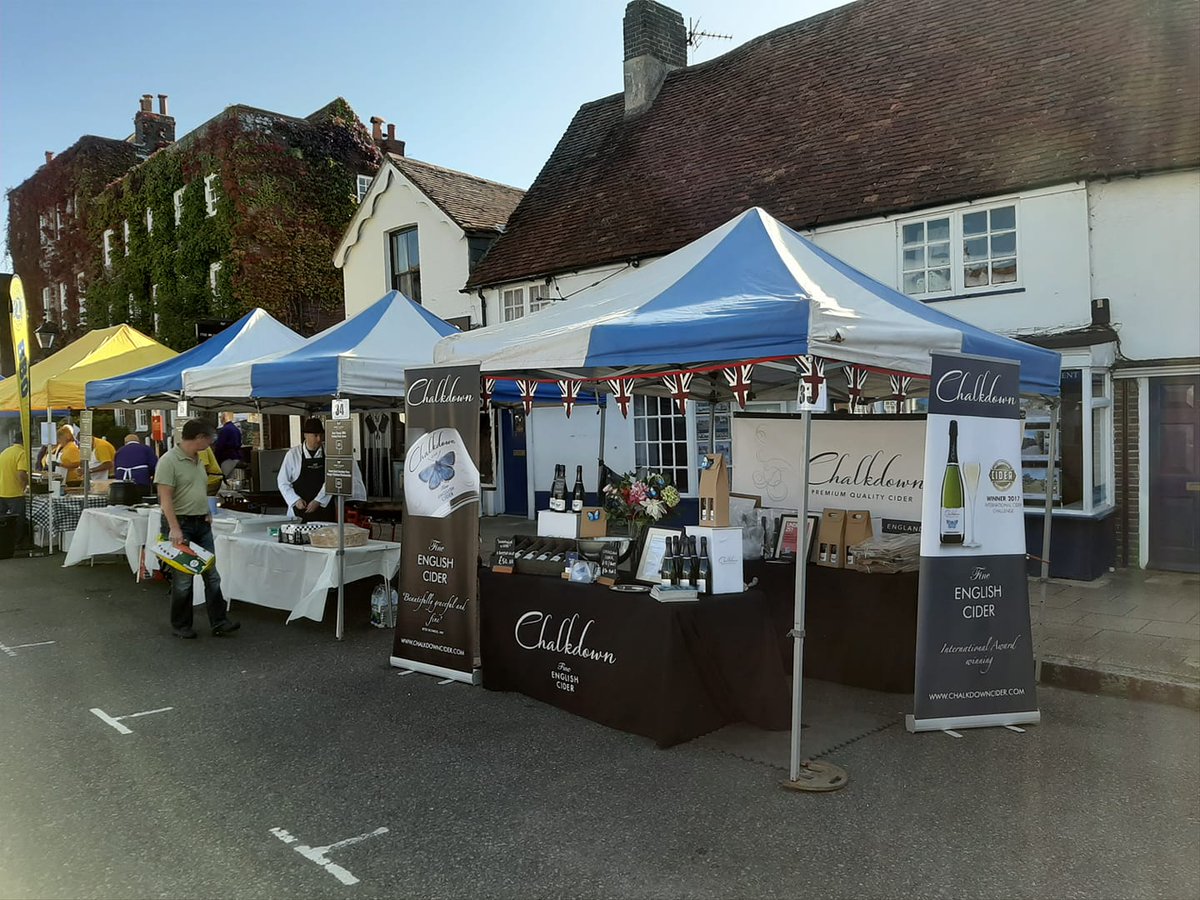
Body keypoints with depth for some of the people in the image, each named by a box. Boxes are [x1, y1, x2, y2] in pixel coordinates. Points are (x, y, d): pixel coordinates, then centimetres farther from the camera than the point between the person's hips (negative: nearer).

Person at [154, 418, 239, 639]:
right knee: (183, 578, 2)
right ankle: (180, 626, 16)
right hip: (180, 524, -8)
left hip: (202, 525, 8)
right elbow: (165, 498, -19)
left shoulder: (197, 460, 13)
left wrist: (207, 513, 13)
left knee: (212, 575, 6)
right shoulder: (169, 461, -14)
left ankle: (219, 622, 10)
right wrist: (174, 528, -24)